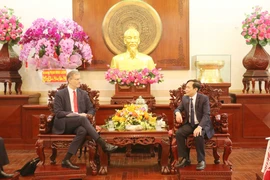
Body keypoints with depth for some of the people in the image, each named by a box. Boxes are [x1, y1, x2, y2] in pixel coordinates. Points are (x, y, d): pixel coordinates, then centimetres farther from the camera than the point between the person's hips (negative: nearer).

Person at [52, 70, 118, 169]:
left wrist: (88, 114, -10)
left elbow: (91, 109, 16)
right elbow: (58, 113, -8)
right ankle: (103, 144, -36)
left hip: (78, 124, 3)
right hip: (64, 124, -3)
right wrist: (77, 115, -18)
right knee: (82, 119, -34)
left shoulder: (83, 93, 14)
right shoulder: (60, 94, 1)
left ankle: (66, 160, -30)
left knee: (83, 131, -35)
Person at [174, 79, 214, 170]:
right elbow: (178, 109, 11)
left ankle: (201, 161, -18)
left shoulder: (204, 98, -12)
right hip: (189, 124, 5)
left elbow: (206, 115, -18)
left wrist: (199, 127, -34)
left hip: (202, 124, -4)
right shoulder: (184, 98, 3)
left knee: (198, 135, -36)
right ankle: (184, 158, -12)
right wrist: (177, 113, -16)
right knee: (178, 133, -24)